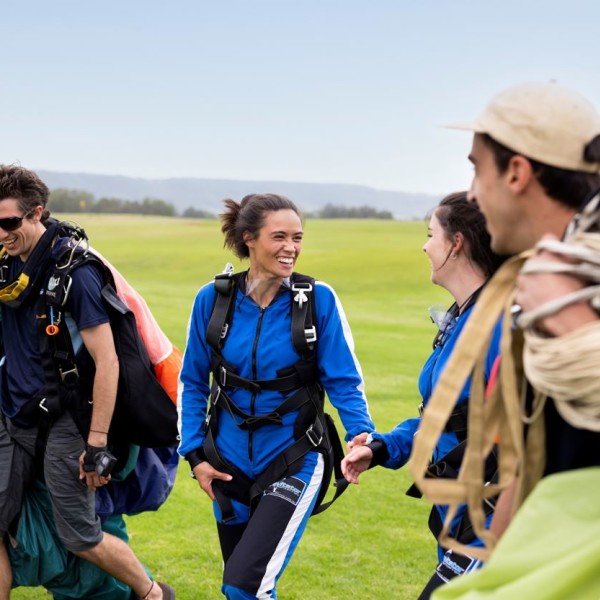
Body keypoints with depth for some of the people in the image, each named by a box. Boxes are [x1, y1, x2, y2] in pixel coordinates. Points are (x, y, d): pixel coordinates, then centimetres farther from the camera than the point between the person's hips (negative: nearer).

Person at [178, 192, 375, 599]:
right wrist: (195, 453, -1)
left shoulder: (318, 299, -12)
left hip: (292, 463, -3)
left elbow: (343, 379, -9)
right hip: (229, 462, 3)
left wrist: (362, 435, -25)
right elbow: (194, 383, 4)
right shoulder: (213, 299, -5)